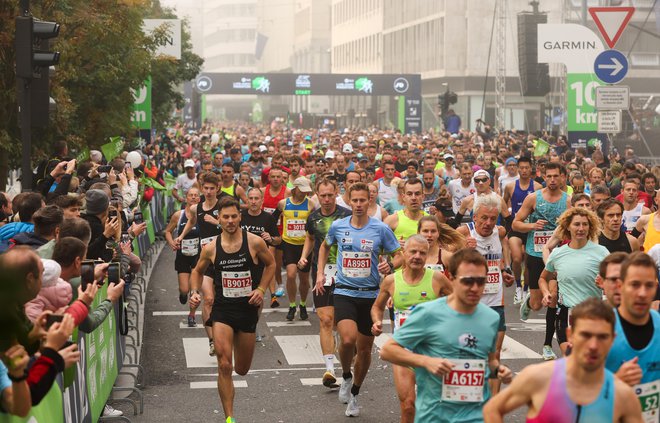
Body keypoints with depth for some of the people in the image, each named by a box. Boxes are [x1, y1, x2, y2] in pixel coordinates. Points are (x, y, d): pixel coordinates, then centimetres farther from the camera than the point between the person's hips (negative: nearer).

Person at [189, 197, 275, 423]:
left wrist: (261, 289, -3)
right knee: (224, 366, -14)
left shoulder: (255, 243, -9)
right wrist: (194, 292, -5)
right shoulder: (210, 248, -5)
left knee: (242, 369, 15)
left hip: (248, 309, 1)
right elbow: (197, 271, 13)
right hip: (222, 310, -1)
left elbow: (271, 264, 9)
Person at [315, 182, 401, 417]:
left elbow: (398, 255, 3)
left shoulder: (381, 229, -5)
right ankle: (346, 377, 8)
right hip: (344, 292, -1)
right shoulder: (338, 226, 0)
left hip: (370, 294, 1)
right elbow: (325, 246, 21)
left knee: (365, 348, 10)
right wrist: (320, 272, 13)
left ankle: (354, 393, 33)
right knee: (348, 339, -24)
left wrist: (389, 265, -19)